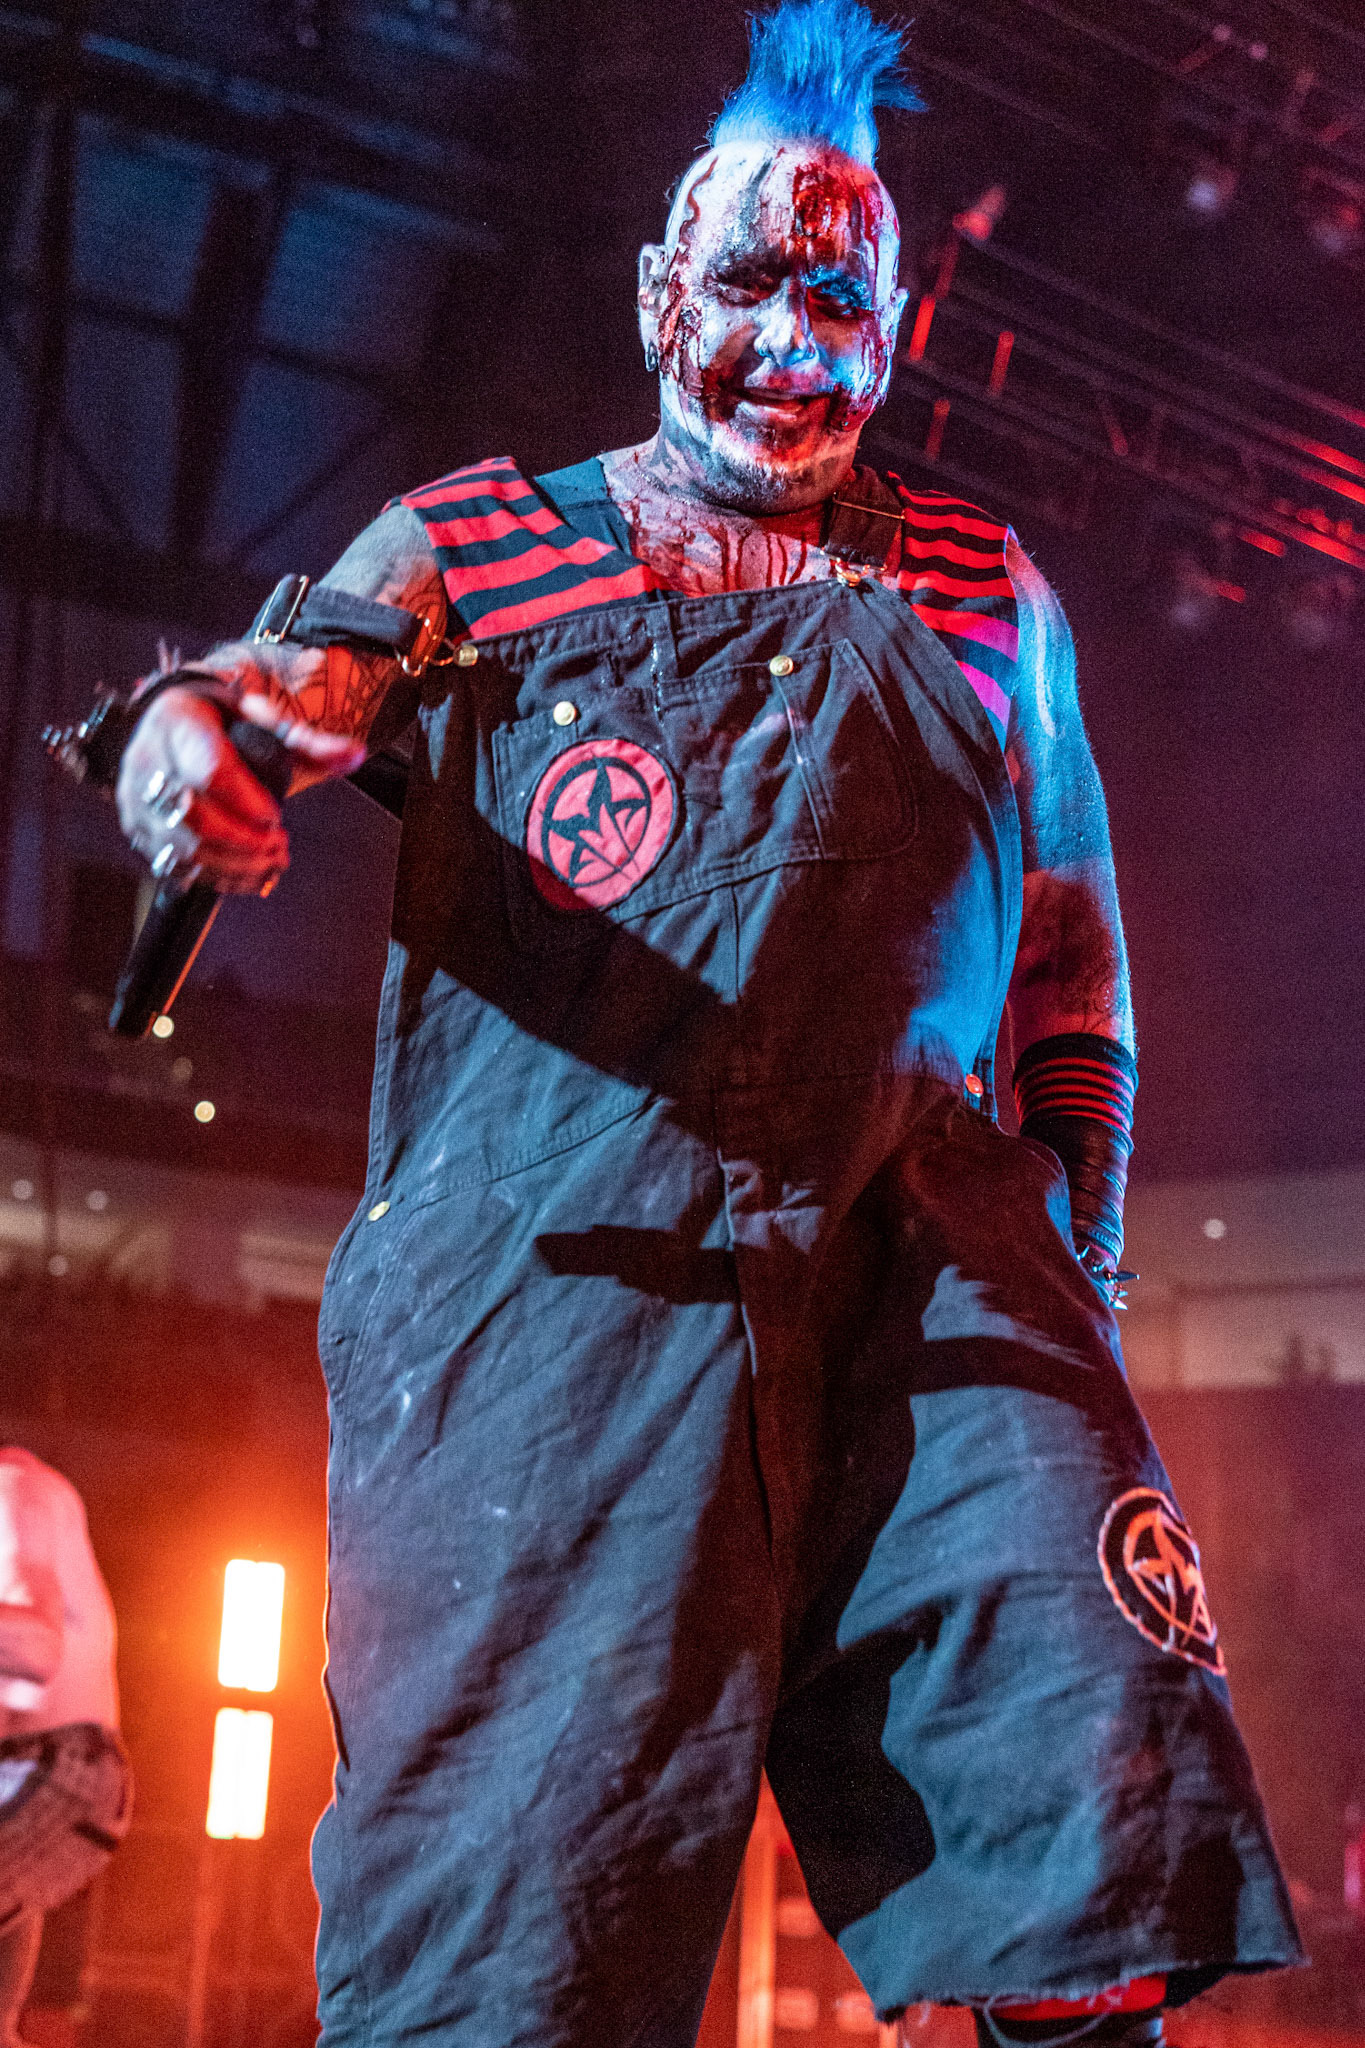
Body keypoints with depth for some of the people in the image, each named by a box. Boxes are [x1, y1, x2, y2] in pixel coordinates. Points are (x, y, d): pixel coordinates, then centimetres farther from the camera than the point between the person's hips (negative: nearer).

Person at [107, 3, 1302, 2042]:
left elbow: (1073, 939, 24)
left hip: (925, 1245, 3)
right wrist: (192, 726, -25)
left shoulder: (989, 598, 23)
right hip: (552, 1255, -2)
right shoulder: (487, 545, 17)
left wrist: (1078, 1252, 16)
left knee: (1102, 1785, -13)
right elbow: (307, 669, 0)